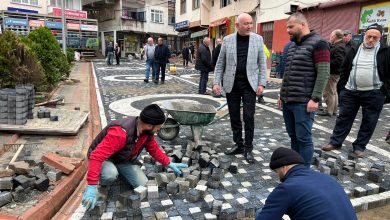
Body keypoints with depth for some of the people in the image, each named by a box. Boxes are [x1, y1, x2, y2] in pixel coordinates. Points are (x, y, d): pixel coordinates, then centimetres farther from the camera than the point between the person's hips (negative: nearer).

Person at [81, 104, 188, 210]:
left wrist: (169, 163, 0)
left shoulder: (147, 130, -15)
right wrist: (92, 186, -47)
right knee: (110, 175, -39)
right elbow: (97, 156, -43)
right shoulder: (120, 133, -40)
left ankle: (119, 172, 19)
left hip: (124, 160, 6)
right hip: (105, 159, -6)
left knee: (143, 185, -7)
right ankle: (103, 182, -1)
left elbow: (154, 149, 4)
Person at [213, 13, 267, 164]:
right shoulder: (227, 40, 3)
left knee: (248, 117, -2)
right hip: (231, 84, 2)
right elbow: (220, 64, 4)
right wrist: (216, 82, -4)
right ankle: (238, 145, 23)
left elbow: (262, 63, 2)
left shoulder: (258, 39, 2)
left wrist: (261, 83, -6)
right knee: (234, 117, 8)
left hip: (249, 84, -1)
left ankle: (248, 149, 11)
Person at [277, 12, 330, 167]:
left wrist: (315, 98, -18)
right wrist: (281, 94, 18)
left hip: (303, 102, -7)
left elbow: (323, 73, -13)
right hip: (287, 101, 7)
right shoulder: (292, 45, 17)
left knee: (303, 138, -2)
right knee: (293, 136, 13)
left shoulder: (318, 43, -6)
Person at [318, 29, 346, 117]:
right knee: (334, 92, 17)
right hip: (334, 72, 11)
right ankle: (334, 110, 28)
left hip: (333, 73, -11)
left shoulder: (339, 47, -18)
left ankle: (329, 111, 2)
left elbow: (338, 61, -27)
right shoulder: (337, 46, 14)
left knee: (329, 92, -4)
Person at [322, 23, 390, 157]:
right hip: (350, 92, 2)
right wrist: (341, 88, 5)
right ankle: (335, 142, 17)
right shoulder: (354, 50, 8)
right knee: (344, 118, 7)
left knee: (369, 122, 6)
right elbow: (345, 70, 10)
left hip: (374, 94, -2)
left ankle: (359, 146, 20)